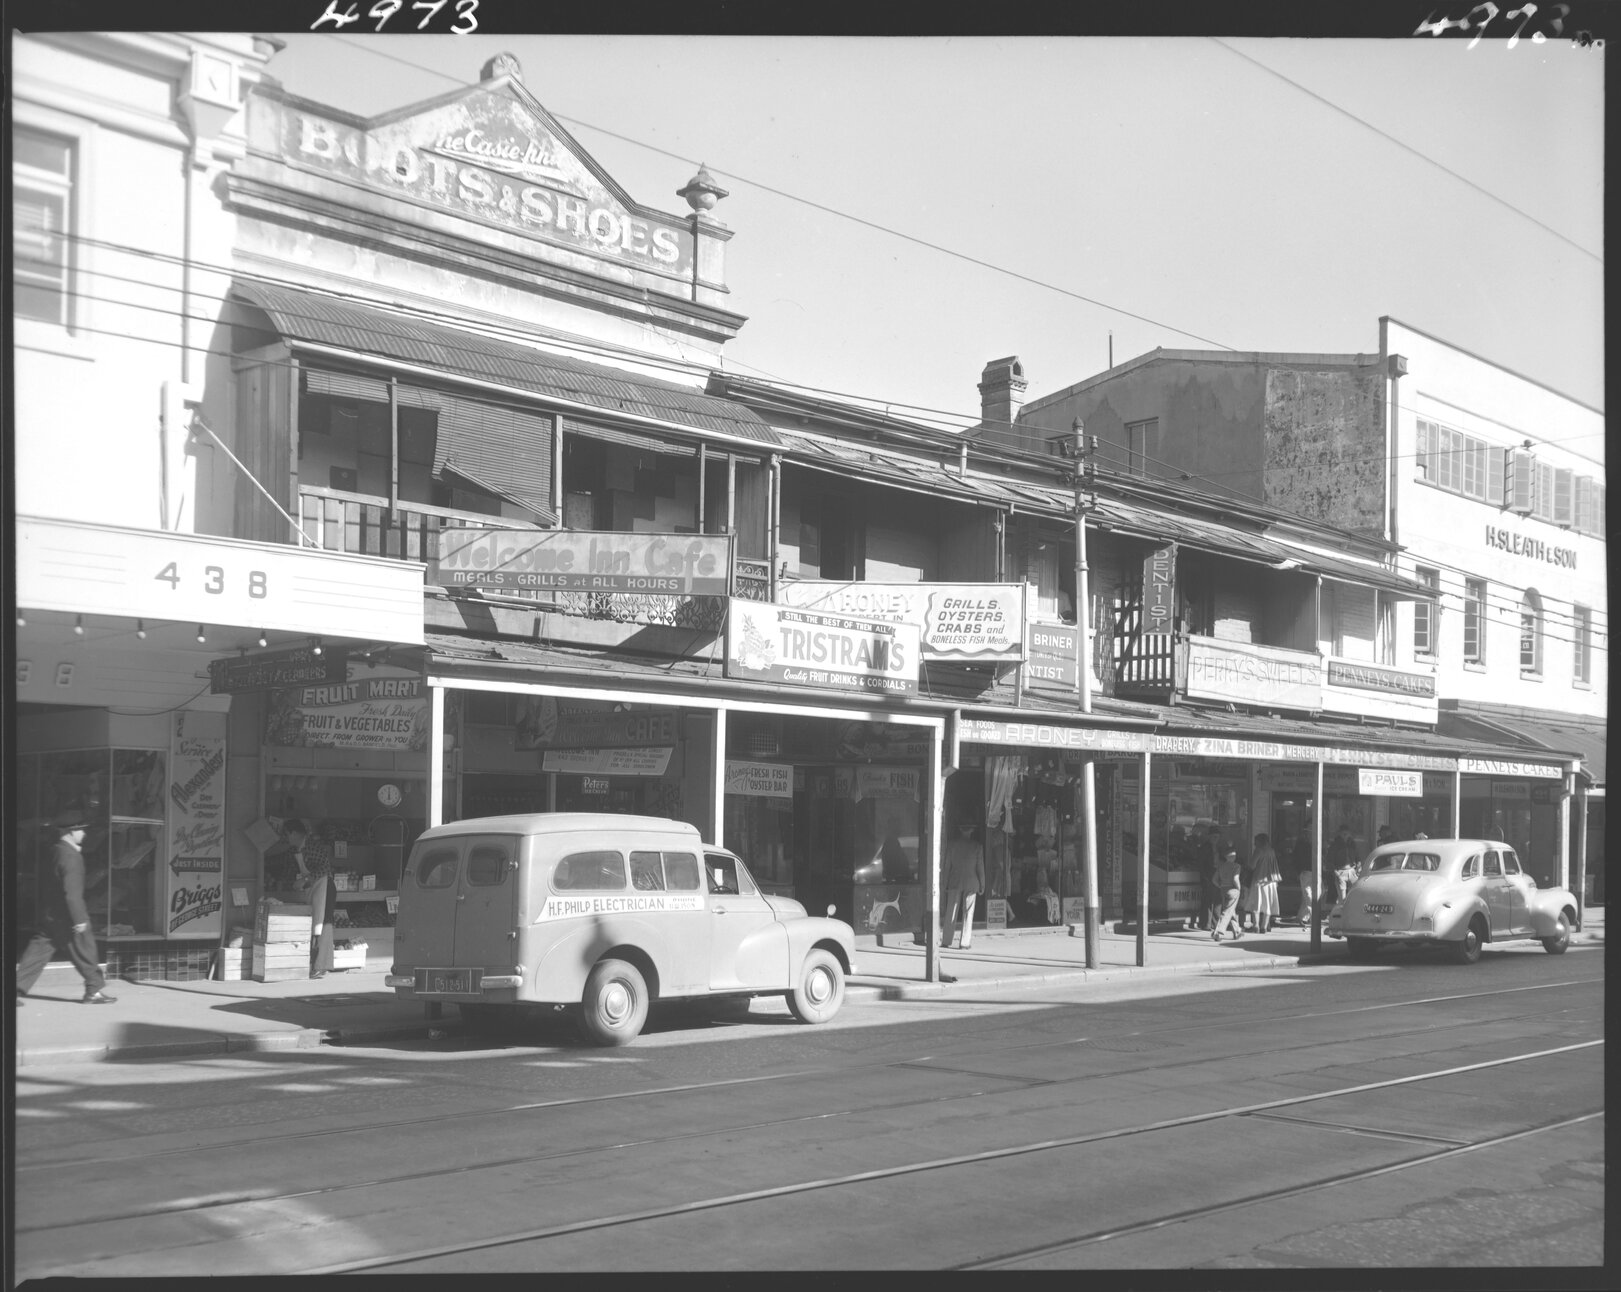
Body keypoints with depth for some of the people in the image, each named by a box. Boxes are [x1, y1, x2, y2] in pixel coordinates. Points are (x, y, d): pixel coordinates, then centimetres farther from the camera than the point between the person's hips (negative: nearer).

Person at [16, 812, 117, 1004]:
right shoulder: (71, 856, -19)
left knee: (37, 952, 9)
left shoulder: (56, 852, 10)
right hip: (66, 916, -9)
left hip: (51, 914, 9)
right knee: (84, 951, 3)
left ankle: (18, 989, 7)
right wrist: (79, 919, -23)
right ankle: (94, 991, 11)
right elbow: (72, 892, -24)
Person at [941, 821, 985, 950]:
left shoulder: (952, 844, -1)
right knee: (968, 914, 3)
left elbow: (947, 865, 1)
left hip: (954, 882, 1)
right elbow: (980, 867, -1)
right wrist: (982, 884, 6)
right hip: (971, 883, -1)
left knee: (950, 913, 8)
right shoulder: (977, 846, -3)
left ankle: (945, 941, 10)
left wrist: (946, 883, 7)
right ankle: (965, 943, 1)